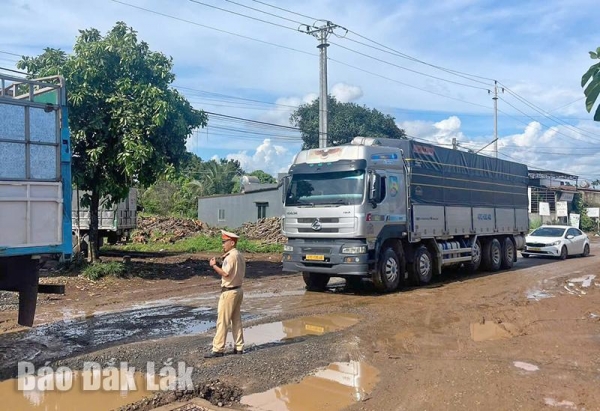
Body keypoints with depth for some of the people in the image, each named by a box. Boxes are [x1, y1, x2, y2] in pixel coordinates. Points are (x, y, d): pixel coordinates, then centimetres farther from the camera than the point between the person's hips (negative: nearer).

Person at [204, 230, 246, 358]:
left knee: (222, 321, -4)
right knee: (236, 320, 14)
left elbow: (225, 273, -25)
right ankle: (239, 347, 19)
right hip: (238, 290, 9)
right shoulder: (240, 256, 11)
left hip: (229, 291, -9)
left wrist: (214, 265, -15)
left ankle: (218, 349, 1)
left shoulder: (230, 257, -18)